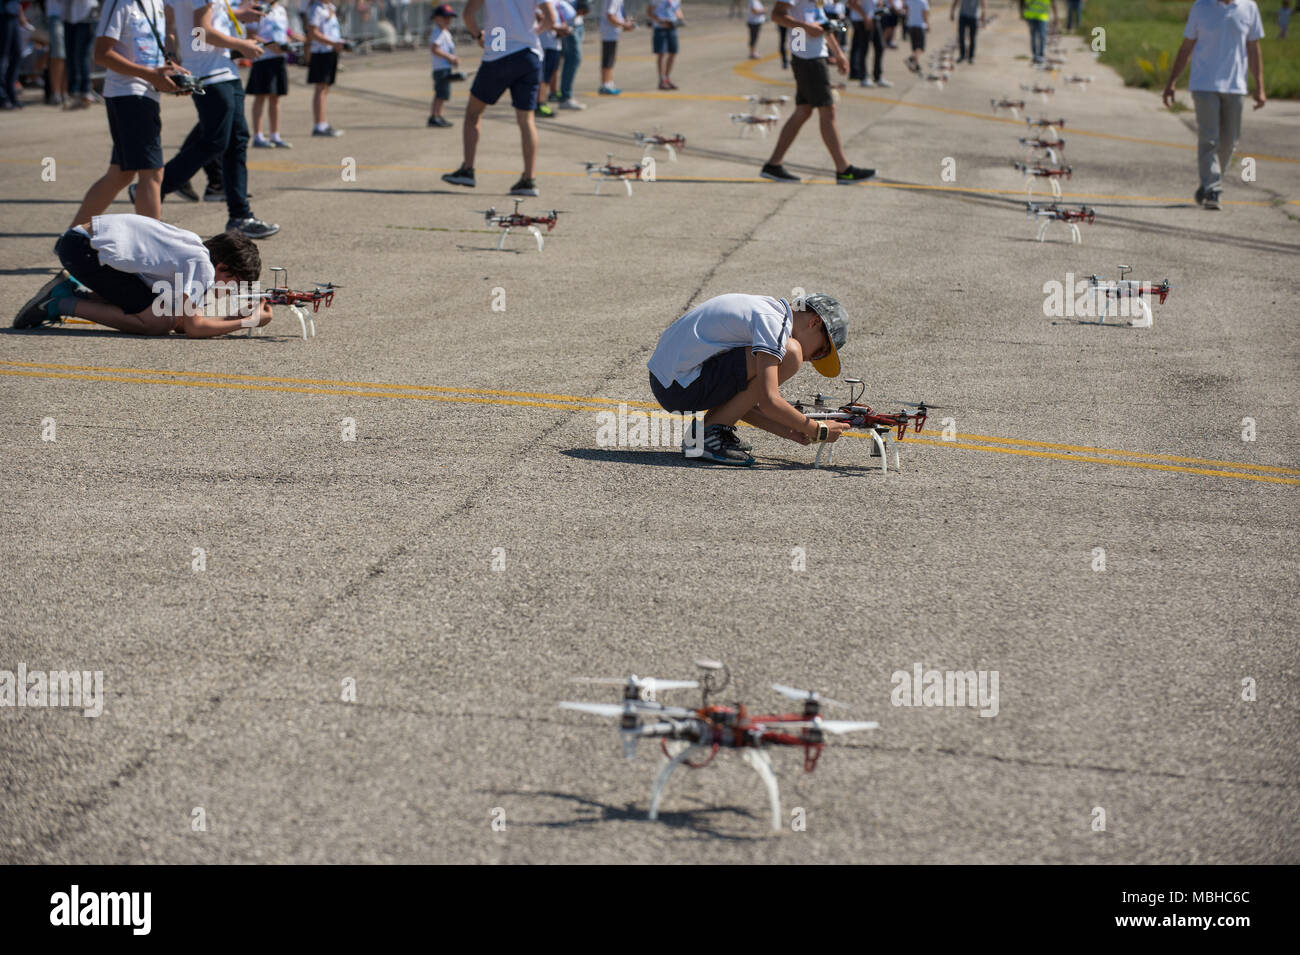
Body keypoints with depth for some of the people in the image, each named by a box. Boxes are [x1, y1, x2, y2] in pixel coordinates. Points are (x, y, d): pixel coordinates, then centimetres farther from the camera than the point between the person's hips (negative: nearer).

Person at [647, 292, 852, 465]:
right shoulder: (773, 321, -12)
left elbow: (742, 401, 19)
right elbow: (768, 402, -21)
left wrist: (788, 431, 11)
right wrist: (818, 431, -8)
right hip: (680, 390, -10)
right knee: (790, 354, -15)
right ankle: (709, 433, -8)